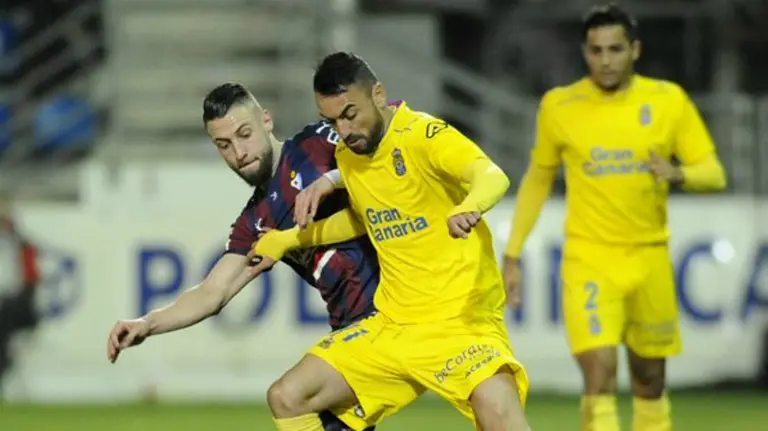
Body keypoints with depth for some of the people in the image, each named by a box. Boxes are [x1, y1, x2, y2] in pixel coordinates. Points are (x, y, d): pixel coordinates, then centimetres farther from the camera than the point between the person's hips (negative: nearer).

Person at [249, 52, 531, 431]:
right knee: (287, 398, -1)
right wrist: (291, 239, 25)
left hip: (461, 318, -8)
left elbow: (494, 177, -34)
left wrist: (469, 207, -56)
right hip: (392, 325, 8)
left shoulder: (423, 135, -15)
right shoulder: (346, 154, 8)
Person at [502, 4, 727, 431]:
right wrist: (512, 255, 9)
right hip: (589, 259, -2)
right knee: (600, 374, -18)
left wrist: (678, 173, -23)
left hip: (650, 259, 2)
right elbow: (538, 180, 11)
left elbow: (714, 174, 0)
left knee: (650, 380, 11)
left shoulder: (668, 100, -2)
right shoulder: (560, 106, -3)